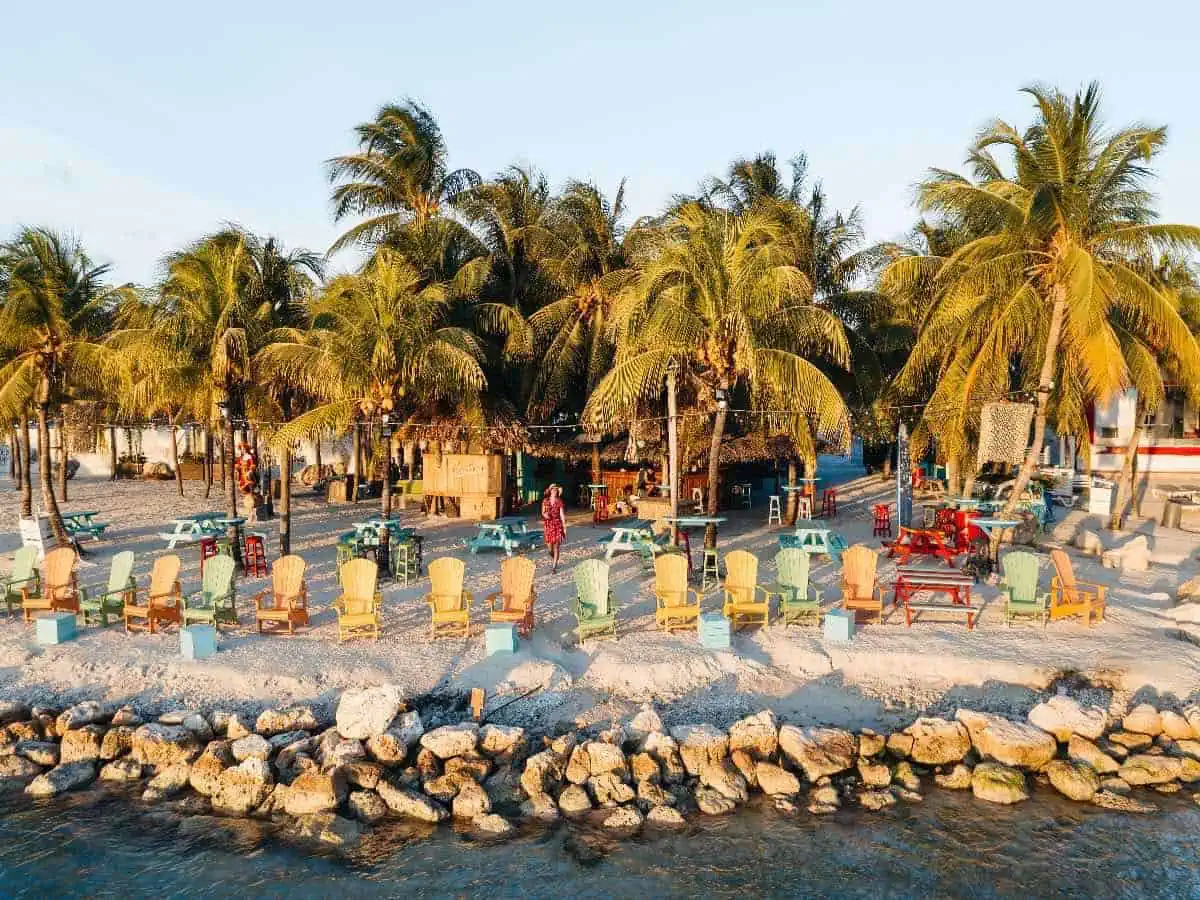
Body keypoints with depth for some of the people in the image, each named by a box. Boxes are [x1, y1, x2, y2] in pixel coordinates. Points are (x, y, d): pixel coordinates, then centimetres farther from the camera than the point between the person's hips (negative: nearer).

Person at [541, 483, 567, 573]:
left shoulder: (559, 501, -1)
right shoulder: (545, 501, 4)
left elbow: (562, 515, -1)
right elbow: (543, 512, 10)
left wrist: (564, 527, -4)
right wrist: (545, 515, -15)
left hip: (557, 524, -1)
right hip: (548, 524, 2)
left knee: (556, 546, -4)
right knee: (550, 546, 0)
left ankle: (554, 567, 3)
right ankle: (555, 561, 34)